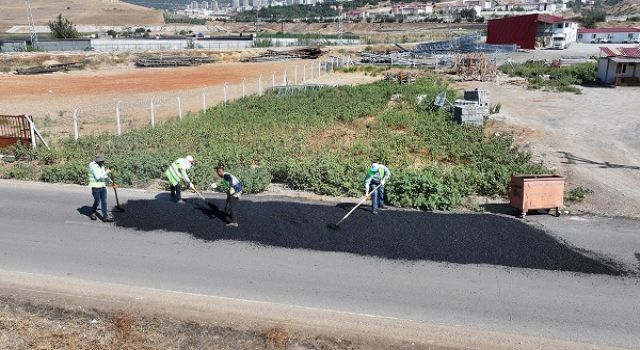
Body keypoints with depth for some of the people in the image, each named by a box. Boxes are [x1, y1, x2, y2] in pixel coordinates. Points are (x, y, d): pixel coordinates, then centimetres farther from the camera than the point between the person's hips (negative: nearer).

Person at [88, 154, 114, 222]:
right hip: (96, 187, -7)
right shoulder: (94, 166, -15)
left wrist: (110, 181, 22)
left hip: (103, 187, 7)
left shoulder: (102, 166, 10)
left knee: (104, 201, 2)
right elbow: (98, 177, -24)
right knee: (97, 201, 2)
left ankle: (105, 216, 2)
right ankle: (92, 213, 28)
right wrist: (106, 172, -20)